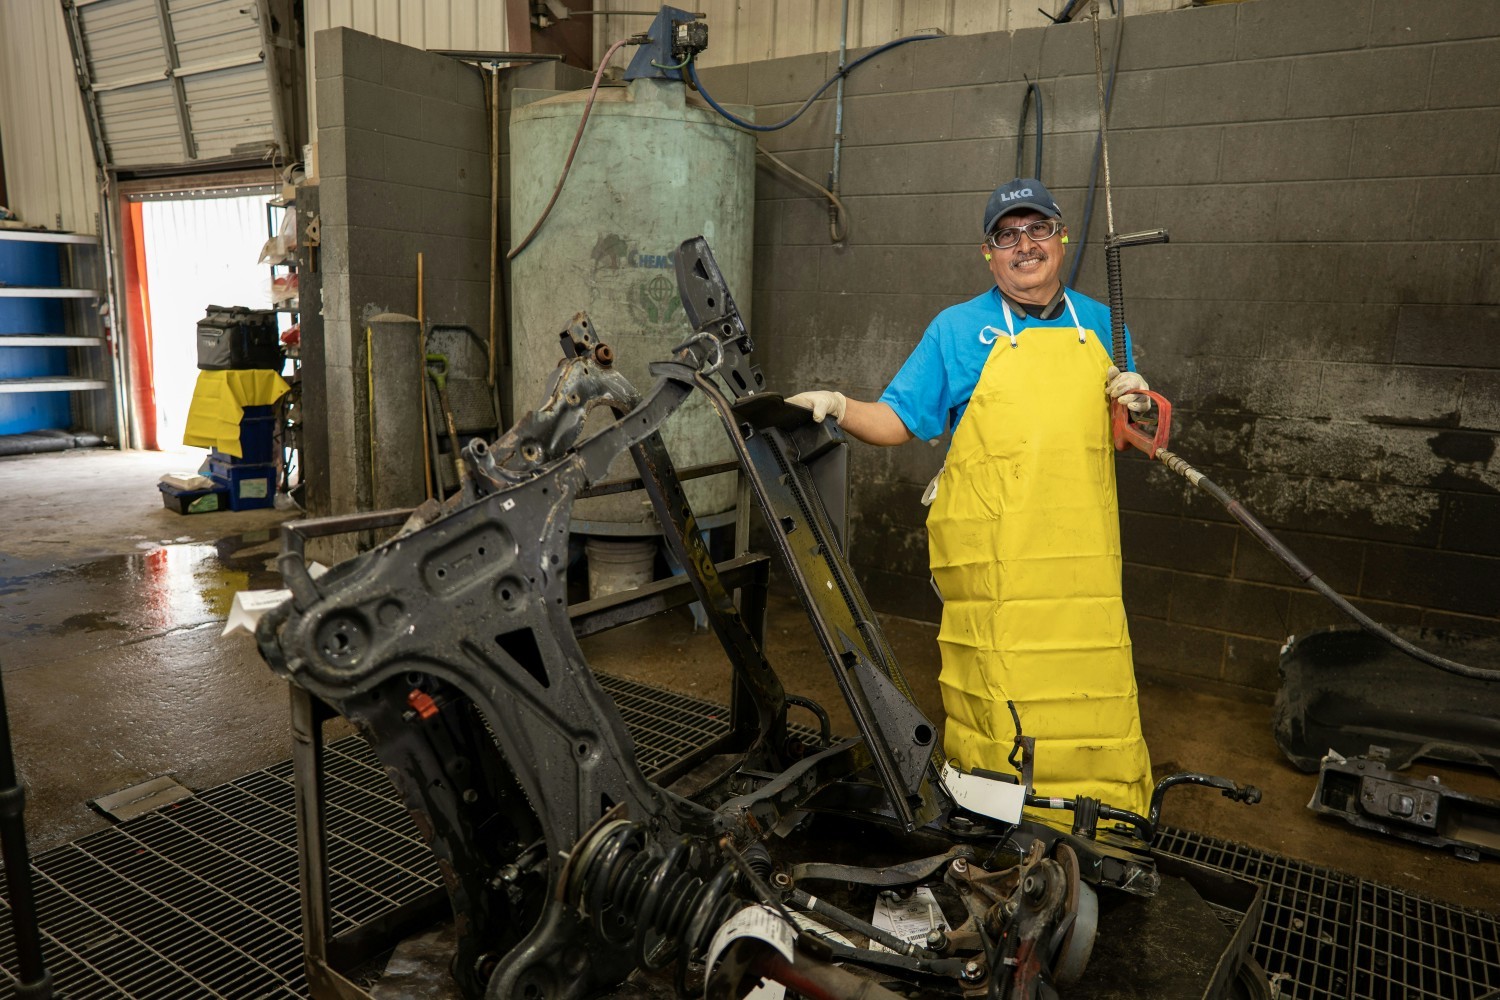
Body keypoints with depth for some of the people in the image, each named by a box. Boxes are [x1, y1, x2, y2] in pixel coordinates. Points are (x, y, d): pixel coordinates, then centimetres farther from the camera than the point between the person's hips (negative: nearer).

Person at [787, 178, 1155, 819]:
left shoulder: (1100, 324, 14)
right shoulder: (957, 329, 5)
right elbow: (899, 422, 2)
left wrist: (1136, 403, 1)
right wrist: (840, 408, -16)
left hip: (1083, 560, 3)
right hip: (993, 564, -3)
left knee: (1098, 705, 3)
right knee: (997, 708, -1)